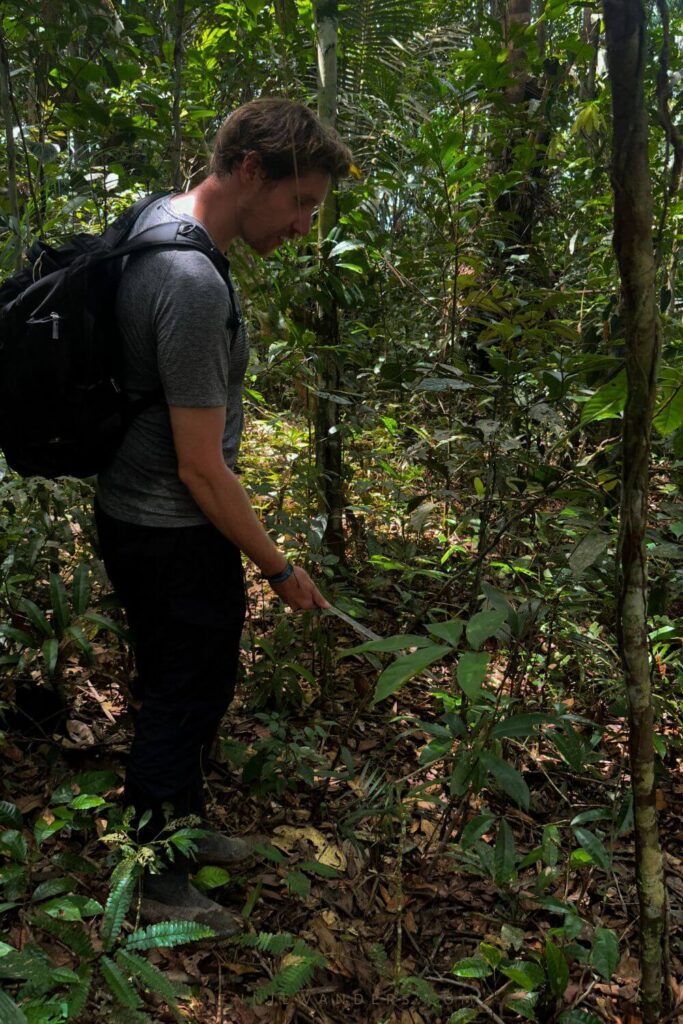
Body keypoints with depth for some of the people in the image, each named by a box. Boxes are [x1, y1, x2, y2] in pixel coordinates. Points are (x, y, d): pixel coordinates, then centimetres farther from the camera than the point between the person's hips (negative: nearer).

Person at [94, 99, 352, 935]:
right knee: (182, 699, 9)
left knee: (193, 684, 24)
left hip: (134, 513, 10)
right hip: (171, 536, -10)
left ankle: (180, 826, 46)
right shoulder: (195, 285, -29)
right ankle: (152, 883, 32)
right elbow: (201, 468, -25)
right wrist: (280, 570, -13)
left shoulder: (157, 216, 4)